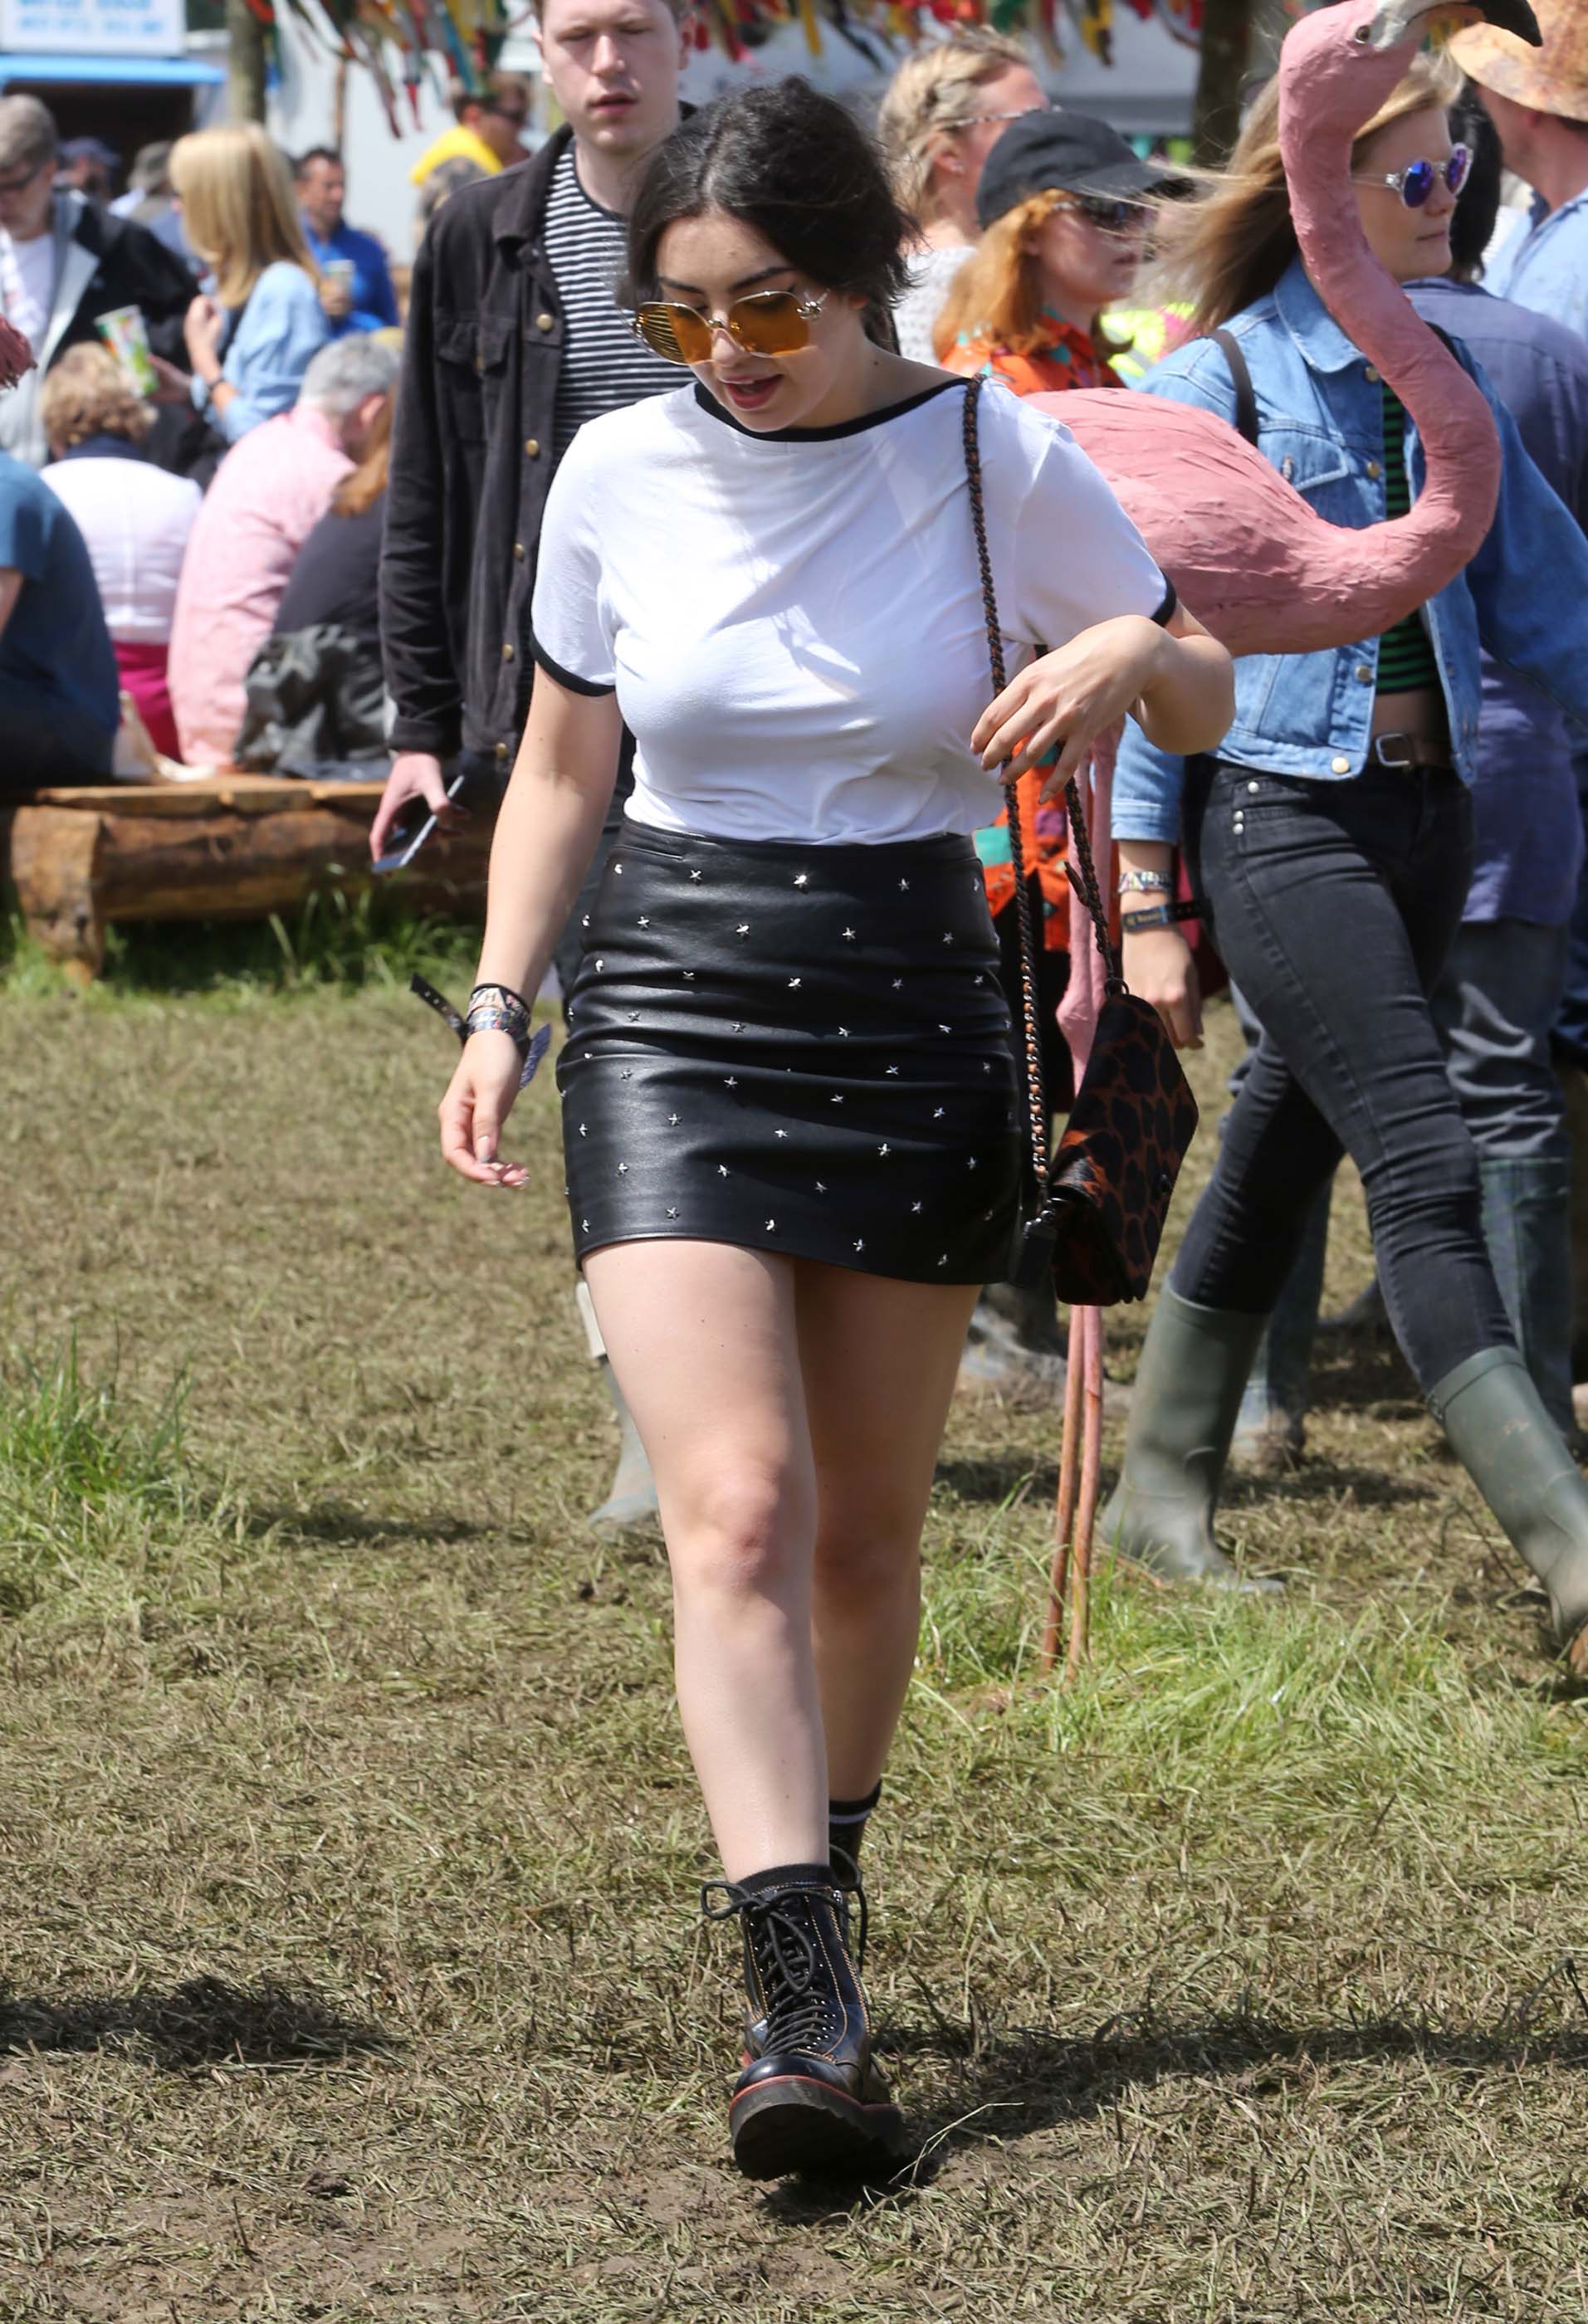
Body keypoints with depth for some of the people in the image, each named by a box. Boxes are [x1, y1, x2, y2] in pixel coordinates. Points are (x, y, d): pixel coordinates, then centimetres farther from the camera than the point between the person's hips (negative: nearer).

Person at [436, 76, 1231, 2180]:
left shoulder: (998, 459, -3)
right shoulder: (620, 473, 1)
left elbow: (1203, 698, 8)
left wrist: (1126, 649, -14)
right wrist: (501, 1005, 5)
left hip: (914, 1002, 0)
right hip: (673, 1002, 0)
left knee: (865, 1531, 7)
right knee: (737, 1506, -15)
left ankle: (815, 1900, 29)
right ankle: (807, 2009, -23)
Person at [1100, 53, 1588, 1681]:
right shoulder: (1216, 387, -8)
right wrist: (1146, 905, -7)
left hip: (1425, 804, 7)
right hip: (1278, 812, -7)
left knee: (1287, 1149, 15)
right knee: (1427, 1172, -14)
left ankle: (1163, 1487, 30)